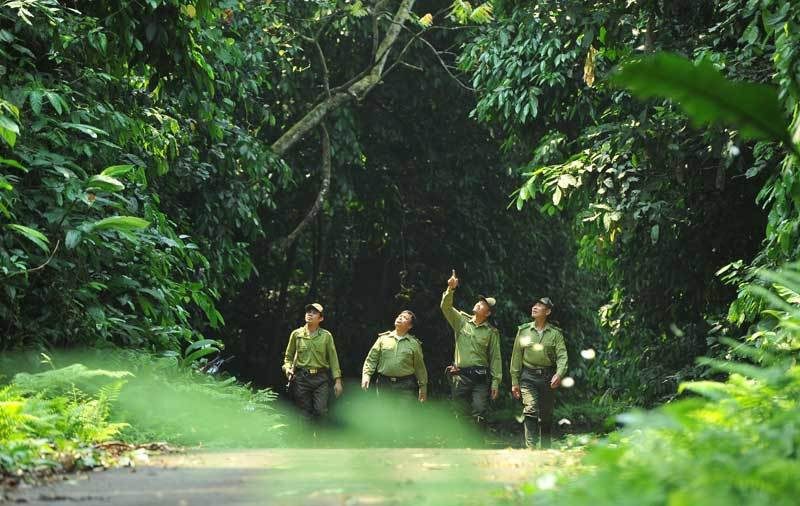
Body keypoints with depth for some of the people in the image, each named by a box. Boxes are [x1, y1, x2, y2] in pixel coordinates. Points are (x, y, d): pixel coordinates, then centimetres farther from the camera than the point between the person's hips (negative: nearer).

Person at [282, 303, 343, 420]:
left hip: (321, 379, -1)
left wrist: (337, 380, 1)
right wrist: (288, 368, -3)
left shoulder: (326, 336, 5)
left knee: (320, 411, -11)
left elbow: (333, 358, 6)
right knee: (305, 413, 2)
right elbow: (288, 356, 17)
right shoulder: (296, 334, 7)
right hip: (301, 378, 1)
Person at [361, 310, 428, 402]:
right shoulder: (383, 338, 9)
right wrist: (366, 374, -7)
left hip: (406, 387, -2)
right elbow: (372, 358, 6)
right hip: (384, 384, 2)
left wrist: (423, 388, 7)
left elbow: (420, 367, 8)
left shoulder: (414, 343, 7)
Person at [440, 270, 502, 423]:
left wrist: (496, 381, -2)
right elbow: (446, 307, -4)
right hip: (460, 375, 1)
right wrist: (450, 289, -20)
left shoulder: (492, 332, 6)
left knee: (479, 414, -10)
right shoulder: (461, 321, 10)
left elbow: (495, 357, 4)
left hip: (480, 377, -1)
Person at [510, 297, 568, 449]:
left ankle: (546, 449, 19)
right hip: (528, 377, 0)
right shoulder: (523, 330, 7)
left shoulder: (555, 333, 4)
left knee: (546, 416, 7)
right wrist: (514, 381, 6)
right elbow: (516, 357, 9)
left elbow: (562, 356, -6)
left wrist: (559, 374, -25)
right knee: (530, 411, -17)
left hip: (548, 377, 0)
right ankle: (530, 447, -21)